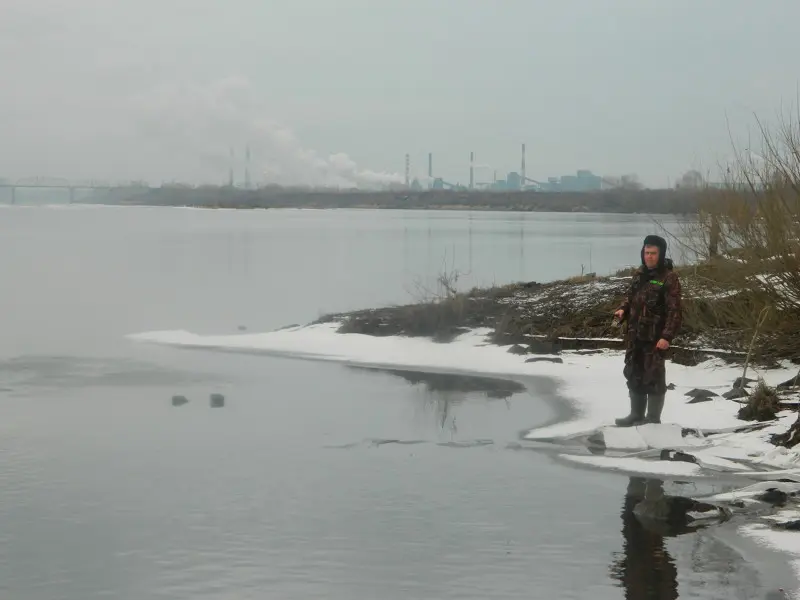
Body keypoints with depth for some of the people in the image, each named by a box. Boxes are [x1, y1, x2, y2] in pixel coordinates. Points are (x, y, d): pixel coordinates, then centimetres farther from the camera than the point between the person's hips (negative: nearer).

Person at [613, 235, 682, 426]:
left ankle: (653, 418, 9)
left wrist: (667, 336, -23)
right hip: (634, 334, 8)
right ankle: (636, 414, 27)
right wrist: (623, 309, 2)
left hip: (655, 337, -7)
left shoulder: (669, 278, -13)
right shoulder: (639, 273, 9)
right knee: (634, 375, 15)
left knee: (653, 377, -1)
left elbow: (674, 310, -16)